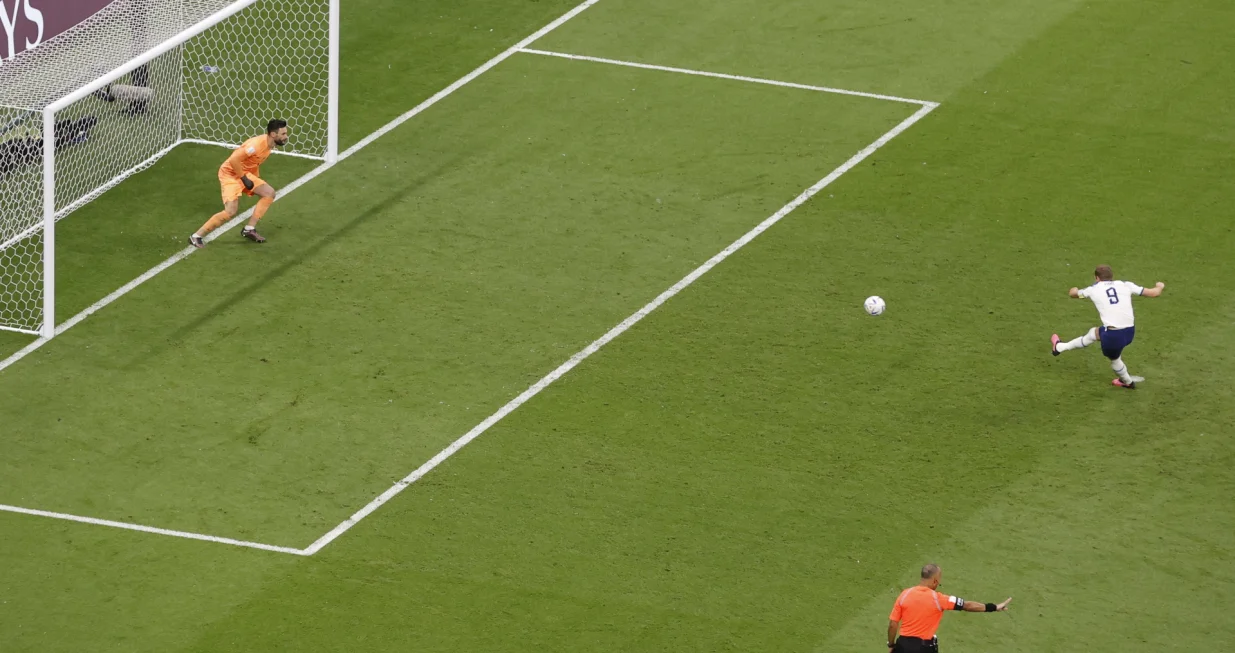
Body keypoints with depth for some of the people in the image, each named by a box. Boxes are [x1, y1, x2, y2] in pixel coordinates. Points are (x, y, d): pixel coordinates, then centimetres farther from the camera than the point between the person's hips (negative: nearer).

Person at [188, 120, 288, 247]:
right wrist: (244, 179, -22)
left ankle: (249, 229, 7)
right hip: (230, 173, -9)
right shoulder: (257, 144, -28)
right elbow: (234, 160, -31)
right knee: (231, 211, -20)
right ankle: (197, 237, -9)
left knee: (269, 193, 2)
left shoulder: (269, 145, 1)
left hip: (244, 174, 9)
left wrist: (255, 179, 14)